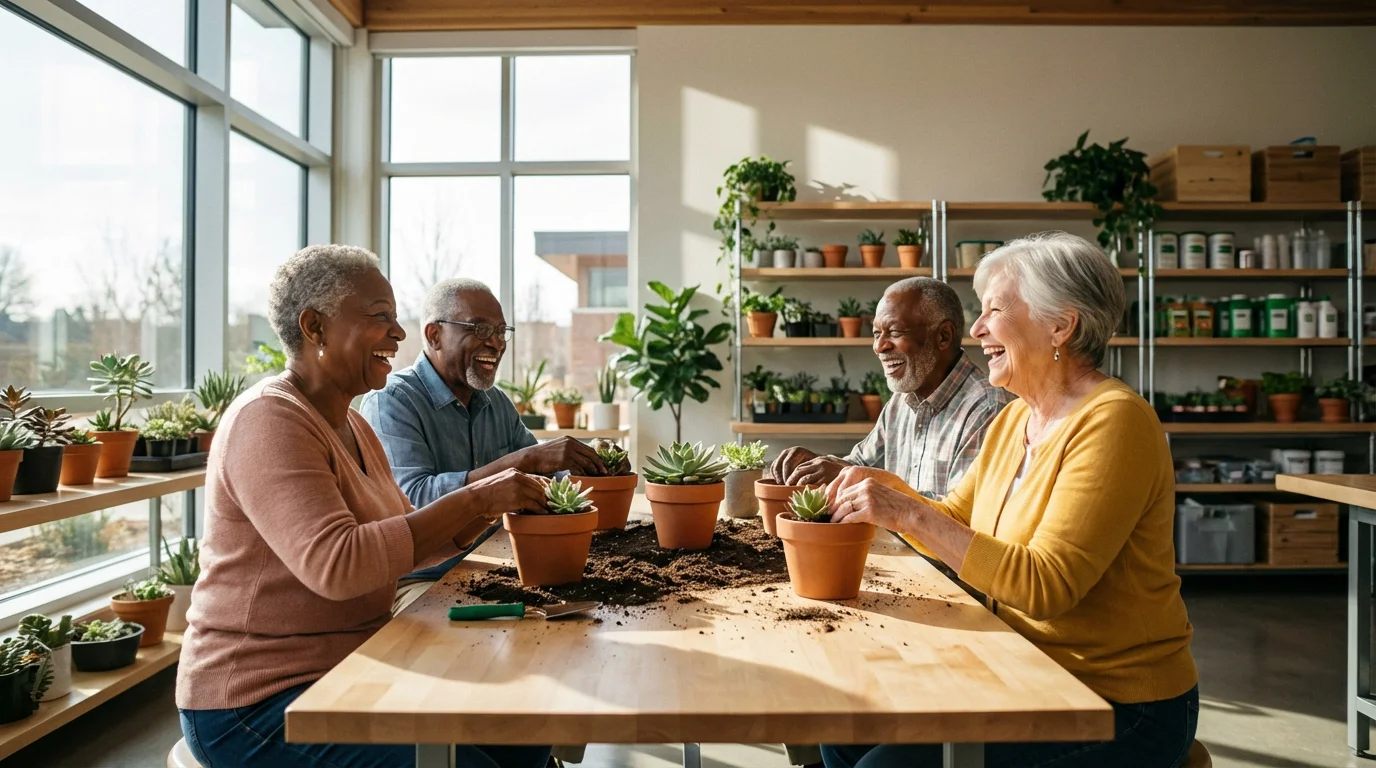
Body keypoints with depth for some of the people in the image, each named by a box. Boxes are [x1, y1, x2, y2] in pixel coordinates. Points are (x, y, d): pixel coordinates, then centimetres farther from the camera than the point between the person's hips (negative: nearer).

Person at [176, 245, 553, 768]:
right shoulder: (269, 420, -18)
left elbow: (405, 536, 13)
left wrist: (485, 509, -5)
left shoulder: (351, 425, 12)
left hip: (349, 668, 9)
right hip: (258, 701, -9)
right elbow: (337, 566, -30)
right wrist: (472, 499, -26)